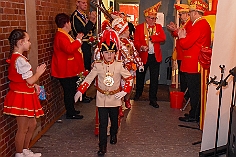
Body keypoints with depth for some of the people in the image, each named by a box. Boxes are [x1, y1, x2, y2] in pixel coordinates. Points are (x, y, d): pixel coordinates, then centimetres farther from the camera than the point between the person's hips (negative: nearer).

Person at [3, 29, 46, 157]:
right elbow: (30, 80, -23)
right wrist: (39, 72, -5)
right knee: (23, 128, 3)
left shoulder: (15, 57, 10)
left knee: (32, 124, 20)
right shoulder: (20, 60, -23)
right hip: (22, 97, -10)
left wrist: (34, 86, 8)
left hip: (24, 95, 10)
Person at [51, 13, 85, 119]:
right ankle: (70, 113, 7)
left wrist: (77, 40, 21)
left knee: (71, 90, 18)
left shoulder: (64, 35, 16)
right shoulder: (61, 36, -20)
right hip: (66, 71, -11)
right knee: (69, 91, -3)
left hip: (70, 70, 11)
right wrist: (78, 40, -24)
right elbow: (69, 49, -35)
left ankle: (71, 110, 30)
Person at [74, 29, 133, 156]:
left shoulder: (119, 65, -7)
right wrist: (80, 91, -13)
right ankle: (102, 147, 6)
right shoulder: (98, 66, -7)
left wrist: (124, 91, -13)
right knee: (103, 123, -1)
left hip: (115, 98, 1)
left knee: (114, 120, 20)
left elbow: (129, 78, -4)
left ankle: (113, 135, 49)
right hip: (101, 99, -1)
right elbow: (88, 79, -6)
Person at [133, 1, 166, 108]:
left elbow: (163, 38, -9)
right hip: (143, 56, -1)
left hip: (155, 56, 1)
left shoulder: (158, 27, 7)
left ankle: (153, 99, 10)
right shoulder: (139, 27, 1)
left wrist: (151, 37, -17)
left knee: (154, 78, 1)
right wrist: (141, 47, -28)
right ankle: (138, 93, 39)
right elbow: (136, 41, -9)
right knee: (140, 76, 14)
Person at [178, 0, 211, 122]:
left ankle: (194, 116, 7)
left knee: (194, 90, -1)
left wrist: (181, 37, -2)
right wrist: (185, 36, 4)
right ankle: (196, 113, 25)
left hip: (193, 65, -10)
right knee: (197, 90, 16)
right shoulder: (205, 24, 14)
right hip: (197, 64, 10)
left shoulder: (198, 26, -18)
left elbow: (186, 44, -21)